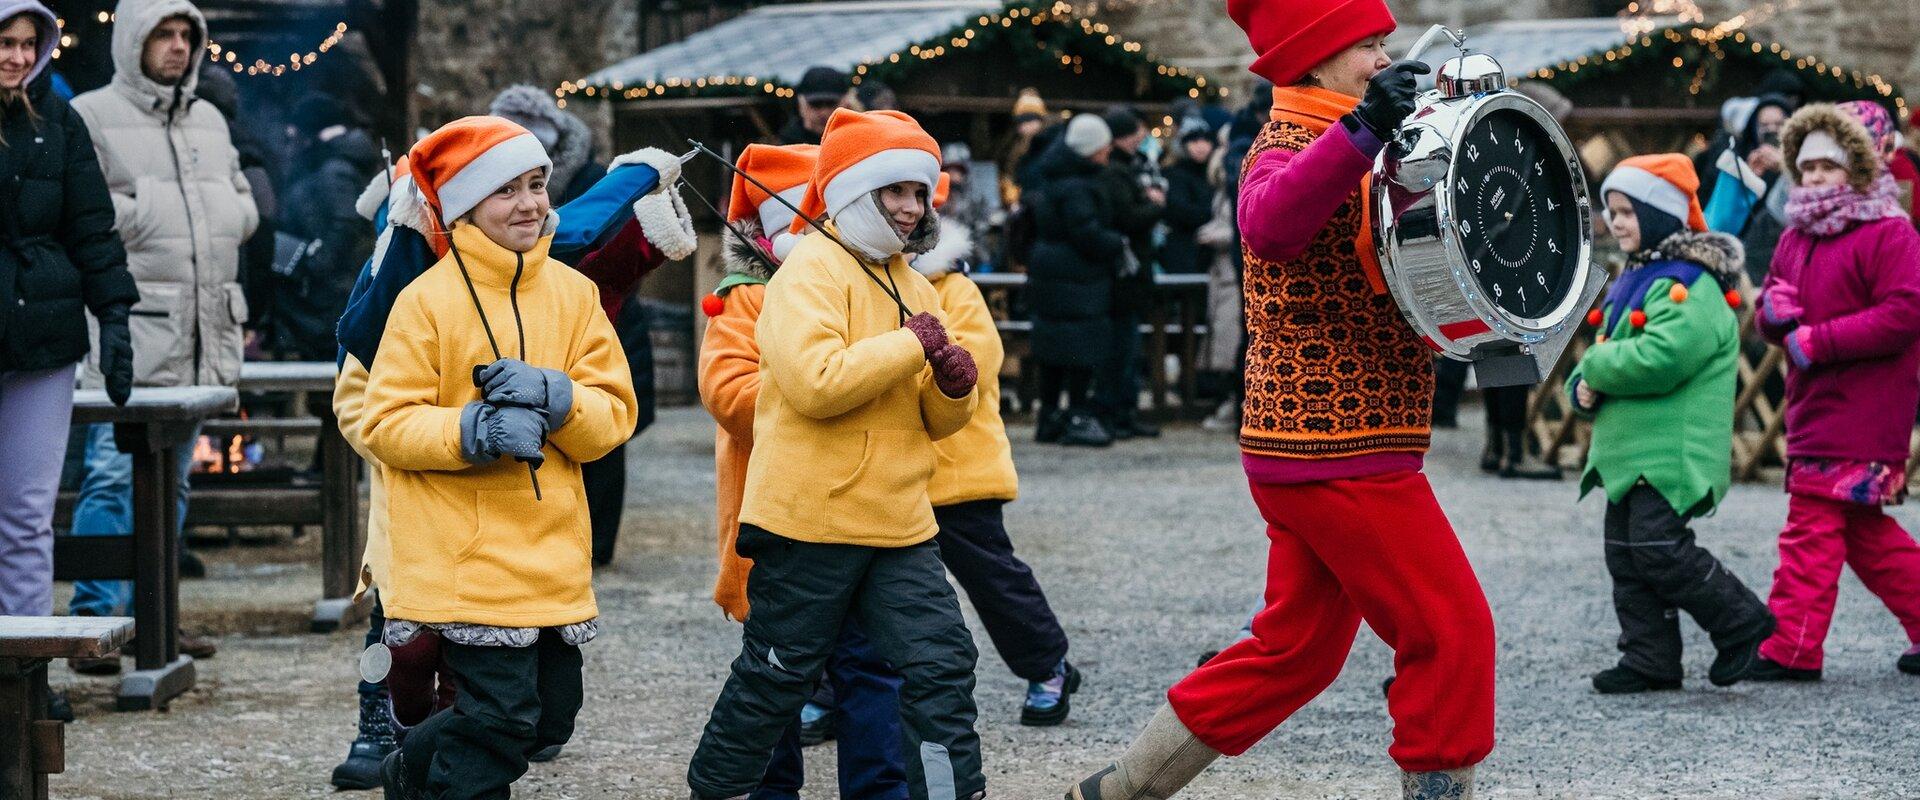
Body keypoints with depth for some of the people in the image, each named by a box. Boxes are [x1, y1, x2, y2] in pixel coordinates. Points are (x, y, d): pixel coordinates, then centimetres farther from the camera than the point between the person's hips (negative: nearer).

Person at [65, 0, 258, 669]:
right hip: (130, 334, -7)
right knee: (114, 474, -11)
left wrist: (224, 217, 4)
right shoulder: (92, 117, -3)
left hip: (203, 336, 7)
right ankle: (95, 623, -10)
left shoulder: (209, 122, 19)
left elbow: (243, 205, 25)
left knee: (171, 479, 12)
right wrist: (141, 216, -12)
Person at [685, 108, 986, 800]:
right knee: (775, 677, 4)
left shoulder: (911, 287, 13)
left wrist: (954, 386, -7)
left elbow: (937, 422, 16)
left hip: (899, 529, 7)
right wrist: (913, 344, -18)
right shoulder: (812, 271, -10)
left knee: (941, 665, -2)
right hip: (811, 517, -6)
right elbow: (815, 381, -27)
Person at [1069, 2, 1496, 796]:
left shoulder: (1338, 146, 18)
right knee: (1452, 629, -7)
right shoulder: (1286, 145, -12)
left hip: (1307, 453, 10)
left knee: (1297, 649, 15)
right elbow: (1270, 222, -38)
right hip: (1342, 453, -10)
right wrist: (1362, 127, -49)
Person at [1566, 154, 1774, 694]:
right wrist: (1584, 387, 2)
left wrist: (1596, 364, -10)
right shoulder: (1633, 281, 18)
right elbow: (1603, 354, 25)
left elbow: (1658, 360, -26)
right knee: (1625, 555, 8)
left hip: (1673, 451, -10)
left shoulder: (1690, 286, -14)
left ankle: (1742, 625, 3)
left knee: (1659, 549, -15)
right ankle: (1649, 659, 14)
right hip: (1627, 448, 10)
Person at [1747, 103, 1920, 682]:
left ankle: (1790, 649, -8)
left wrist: (1816, 341, -20)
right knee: (1863, 533, 13)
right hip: (1815, 406, 9)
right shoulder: (1797, 238, 17)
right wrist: (1773, 312, -4)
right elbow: (1773, 320, 22)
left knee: (1813, 525, -10)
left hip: (1861, 412, -9)